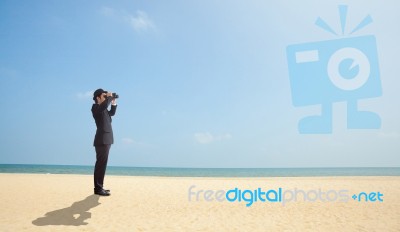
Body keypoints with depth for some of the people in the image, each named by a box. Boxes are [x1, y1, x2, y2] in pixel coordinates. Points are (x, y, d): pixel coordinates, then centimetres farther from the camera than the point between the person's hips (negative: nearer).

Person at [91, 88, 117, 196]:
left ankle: (99, 187, 19)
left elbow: (112, 113, 30)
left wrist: (113, 102, 16)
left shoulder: (103, 109, 17)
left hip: (105, 139, 10)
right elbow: (104, 105, -30)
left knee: (101, 164, 12)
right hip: (102, 140, -10)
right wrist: (109, 97, -14)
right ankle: (98, 188, -9)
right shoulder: (95, 107, -9)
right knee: (101, 164, -11)